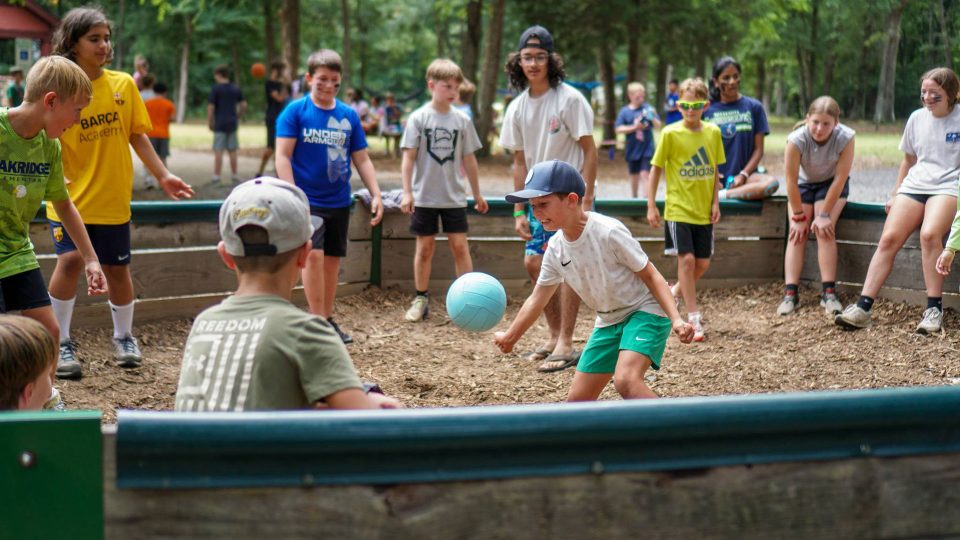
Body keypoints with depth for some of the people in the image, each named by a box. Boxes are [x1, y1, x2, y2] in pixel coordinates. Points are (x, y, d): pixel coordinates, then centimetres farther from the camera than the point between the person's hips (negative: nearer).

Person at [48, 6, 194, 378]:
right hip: (71, 198, -3)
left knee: (117, 268, 10)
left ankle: (124, 338, 32)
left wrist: (163, 176, 2)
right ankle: (61, 343, 0)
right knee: (70, 260, -16)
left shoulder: (123, 84, 1)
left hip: (113, 199, 3)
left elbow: (137, 136, 7)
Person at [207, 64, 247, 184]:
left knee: (218, 151, -2)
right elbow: (243, 105, 7)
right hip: (232, 123, 4)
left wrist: (209, 122, -2)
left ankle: (216, 176, -3)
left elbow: (211, 107, -10)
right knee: (232, 151, 11)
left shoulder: (215, 88, -7)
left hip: (219, 124, -4)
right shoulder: (236, 89, 7)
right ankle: (234, 175, 16)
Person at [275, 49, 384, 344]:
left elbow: (362, 159, 11)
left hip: (339, 201, 5)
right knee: (314, 254, -17)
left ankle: (327, 320, 22)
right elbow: (283, 156, -9)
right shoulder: (295, 111, -6)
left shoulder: (349, 115, 6)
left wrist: (376, 195, 4)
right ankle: (317, 321, -10)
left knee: (332, 259, 10)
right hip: (307, 200, -5)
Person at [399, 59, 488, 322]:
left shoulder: (462, 120, 2)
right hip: (424, 196, -1)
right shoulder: (419, 118, -5)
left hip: (454, 197, 1)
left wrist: (477, 194, 13)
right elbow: (409, 157, -5)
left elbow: (469, 159, 9)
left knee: (460, 246, -2)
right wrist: (407, 192, -12)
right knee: (425, 247, 6)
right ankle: (421, 299, 16)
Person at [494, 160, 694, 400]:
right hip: (608, 321, 8)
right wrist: (510, 336, 13)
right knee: (577, 400, 4)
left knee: (625, 380, -32)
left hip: (644, 311, -7)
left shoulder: (609, 232, -24)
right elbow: (538, 298, 10)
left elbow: (651, 275, -17)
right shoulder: (556, 249, -4)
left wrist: (676, 320, -28)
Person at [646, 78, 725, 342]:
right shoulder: (670, 133, -8)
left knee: (703, 263, 8)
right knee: (686, 259, -11)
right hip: (678, 208, -4)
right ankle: (694, 318, -4)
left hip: (704, 210, 5)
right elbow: (656, 169, -2)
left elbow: (715, 171, 13)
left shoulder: (713, 133, 3)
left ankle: (675, 292, 34)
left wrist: (715, 202, 6)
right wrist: (651, 205, -4)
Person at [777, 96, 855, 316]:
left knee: (825, 230, -18)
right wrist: (798, 216, -17)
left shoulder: (845, 138, -31)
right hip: (803, 184, 1)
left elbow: (840, 179, -24)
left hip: (832, 185, -1)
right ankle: (790, 293, -15)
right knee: (797, 233, -12)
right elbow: (791, 181, -24)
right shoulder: (797, 140, -32)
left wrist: (824, 215, -21)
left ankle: (829, 293, -16)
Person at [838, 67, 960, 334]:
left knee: (929, 234, -32)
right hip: (914, 186, 5)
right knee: (888, 238, -17)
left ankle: (934, 309, -24)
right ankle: (863, 307, -22)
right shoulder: (917, 118, 14)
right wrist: (895, 195, 17)